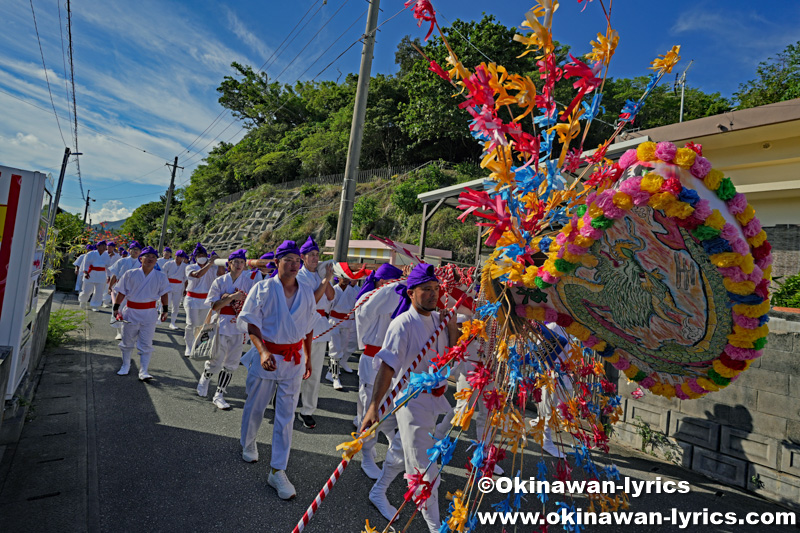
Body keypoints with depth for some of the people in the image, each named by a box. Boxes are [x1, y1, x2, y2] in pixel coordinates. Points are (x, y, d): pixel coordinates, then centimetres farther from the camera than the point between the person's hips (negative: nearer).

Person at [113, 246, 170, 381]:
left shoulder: (161, 277, -2)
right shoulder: (130, 274, -4)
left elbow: (164, 293, 7)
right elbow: (121, 292, 2)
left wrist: (164, 310, 6)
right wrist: (116, 307, -2)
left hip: (149, 314, -1)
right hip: (131, 312, 1)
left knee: (146, 345, -1)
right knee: (127, 342, 16)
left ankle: (143, 372, 3)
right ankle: (125, 366, 37)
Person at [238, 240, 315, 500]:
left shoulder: (306, 293, 3)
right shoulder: (263, 288, -8)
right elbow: (250, 322, -10)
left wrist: (308, 358, 14)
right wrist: (262, 351, -23)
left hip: (293, 360, 2)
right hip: (265, 356, -2)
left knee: (286, 416, 4)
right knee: (255, 407, 16)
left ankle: (278, 471, 14)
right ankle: (248, 445, 46)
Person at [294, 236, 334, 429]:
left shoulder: (320, 275, 13)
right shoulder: (299, 277, -6)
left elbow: (330, 297, 3)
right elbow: (311, 300, -15)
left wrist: (327, 278, -6)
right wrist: (325, 280, -15)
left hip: (321, 328, 6)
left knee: (315, 372, 9)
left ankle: (307, 411, 20)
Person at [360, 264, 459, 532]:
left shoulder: (438, 319, 2)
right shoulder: (403, 324, -21)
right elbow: (387, 367, -24)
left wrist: (452, 321, -5)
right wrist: (374, 406, -28)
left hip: (433, 397, 8)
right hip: (412, 400, -7)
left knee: (401, 449, 25)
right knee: (425, 467, 4)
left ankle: (378, 492, 48)